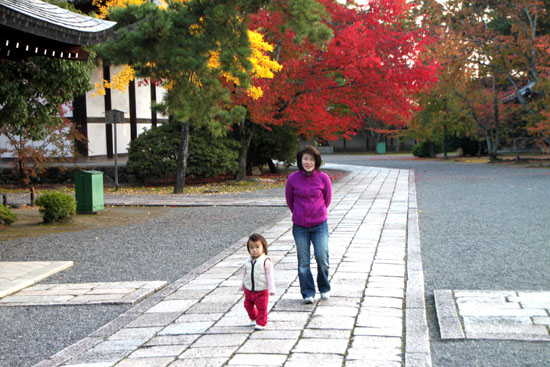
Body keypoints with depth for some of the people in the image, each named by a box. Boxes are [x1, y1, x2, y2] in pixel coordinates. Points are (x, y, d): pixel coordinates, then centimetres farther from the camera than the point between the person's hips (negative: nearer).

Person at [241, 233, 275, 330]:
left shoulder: (266, 261, -14)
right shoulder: (248, 261, 2)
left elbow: (270, 276, -14)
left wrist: (271, 289, -16)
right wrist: (243, 285, 23)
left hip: (261, 291, -5)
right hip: (249, 290, 6)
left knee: (262, 307, 1)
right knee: (248, 305, 17)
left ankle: (261, 322, 17)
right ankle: (253, 318, 41)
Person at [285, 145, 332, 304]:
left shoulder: (323, 178, -5)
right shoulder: (293, 178, -4)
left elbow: (327, 199, 9)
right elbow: (289, 200, 11)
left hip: (319, 225, -1)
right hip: (300, 227, 1)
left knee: (322, 258, -9)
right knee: (303, 262, 1)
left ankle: (324, 288, 16)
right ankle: (308, 293, 13)